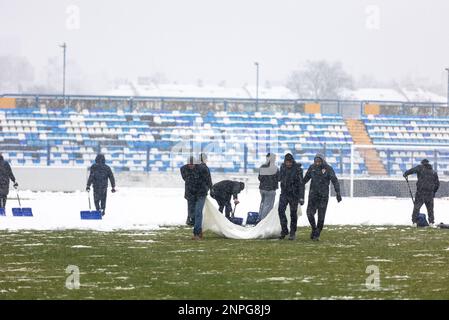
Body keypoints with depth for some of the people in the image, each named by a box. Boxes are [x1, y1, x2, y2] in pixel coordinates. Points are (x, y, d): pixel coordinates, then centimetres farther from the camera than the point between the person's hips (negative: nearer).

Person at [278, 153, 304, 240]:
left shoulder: (297, 169, -14)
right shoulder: (283, 167, 1)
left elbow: (301, 184, -15)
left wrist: (301, 198, -19)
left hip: (294, 194, -4)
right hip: (284, 193, 4)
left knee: (293, 213, 2)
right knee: (281, 210, -11)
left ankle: (292, 233, 12)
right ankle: (284, 230, -3)